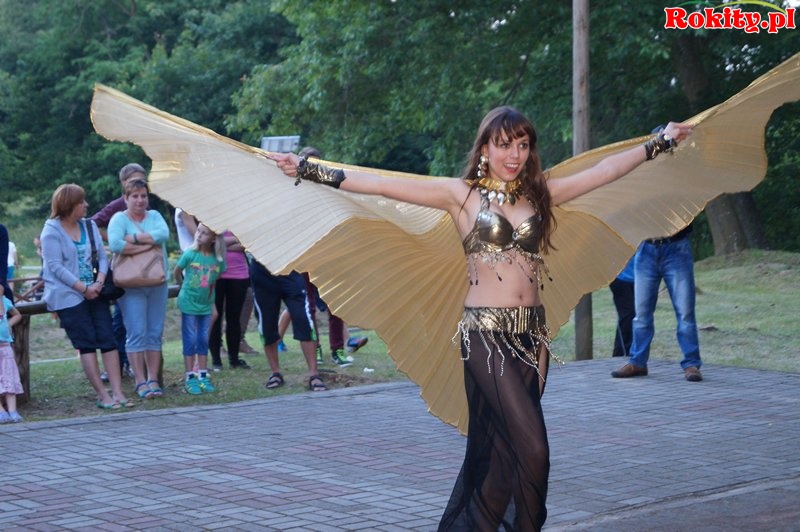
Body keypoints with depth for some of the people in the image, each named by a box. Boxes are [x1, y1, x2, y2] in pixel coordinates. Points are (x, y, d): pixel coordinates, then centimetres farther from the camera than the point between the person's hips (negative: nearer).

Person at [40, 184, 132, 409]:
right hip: (68, 296, -5)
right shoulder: (51, 231, -6)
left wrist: (99, 282, -9)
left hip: (93, 293, 6)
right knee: (87, 344, -5)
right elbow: (55, 266, -13)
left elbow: (102, 256, 9)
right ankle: (102, 395, -2)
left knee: (108, 340, -3)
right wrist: (83, 288, -16)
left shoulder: (89, 226, 11)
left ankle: (117, 392, -3)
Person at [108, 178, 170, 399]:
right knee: (137, 334, -6)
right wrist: (146, 246, -14)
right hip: (131, 287, -4)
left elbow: (164, 234, -9)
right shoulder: (119, 219, -1)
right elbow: (115, 244, -19)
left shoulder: (154, 216, 12)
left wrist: (134, 238, -13)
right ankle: (140, 382, -1)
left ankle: (153, 379, 12)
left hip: (157, 283, 4)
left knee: (155, 333, 6)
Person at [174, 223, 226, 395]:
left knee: (204, 340, 9)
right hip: (189, 303, -3)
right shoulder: (190, 254, -14)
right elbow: (177, 272, 0)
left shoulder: (218, 259, -8)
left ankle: (203, 376, 17)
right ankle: (190, 378, 6)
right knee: (190, 340, 1)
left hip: (206, 305, 3)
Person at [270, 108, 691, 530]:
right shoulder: (462, 195, 0)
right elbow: (382, 185, -6)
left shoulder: (539, 194, 12)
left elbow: (605, 170, 17)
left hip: (532, 333, 5)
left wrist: (660, 142, 19)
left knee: (499, 445, 9)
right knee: (532, 446, -13)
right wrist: (310, 171, -12)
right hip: (485, 334, -5)